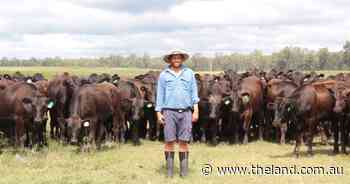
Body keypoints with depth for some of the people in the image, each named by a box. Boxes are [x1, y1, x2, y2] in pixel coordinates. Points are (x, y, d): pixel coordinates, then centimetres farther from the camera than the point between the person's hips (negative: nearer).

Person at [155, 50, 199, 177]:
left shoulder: (189, 73, 10)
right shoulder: (164, 75, 7)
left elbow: (194, 93, 8)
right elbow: (160, 95, 7)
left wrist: (196, 111, 1)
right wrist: (159, 113, 0)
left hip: (185, 111, 1)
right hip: (169, 111, -1)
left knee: (184, 141, 0)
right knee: (169, 141, -1)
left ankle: (184, 170, 6)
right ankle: (169, 170, 6)